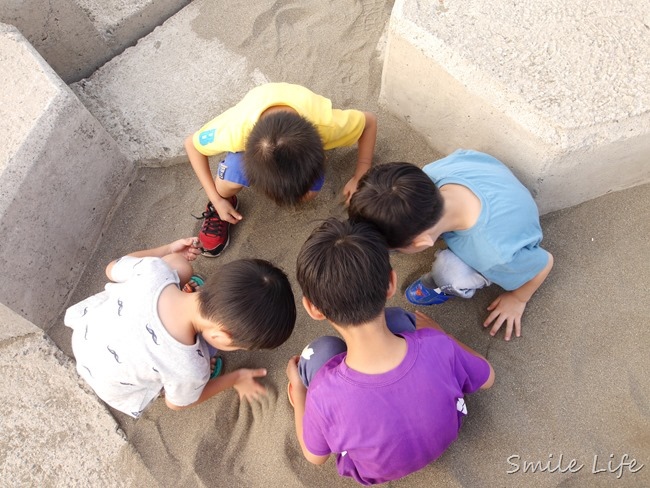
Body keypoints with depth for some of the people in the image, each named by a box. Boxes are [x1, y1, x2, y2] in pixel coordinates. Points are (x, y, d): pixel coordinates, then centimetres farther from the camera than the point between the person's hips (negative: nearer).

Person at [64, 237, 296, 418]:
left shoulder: (153, 268, -35)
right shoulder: (189, 370, -40)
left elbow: (112, 269, -9)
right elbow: (177, 402, -13)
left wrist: (169, 249, 2)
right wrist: (235, 379, -2)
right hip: (110, 387, -3)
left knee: (179, 264, -2)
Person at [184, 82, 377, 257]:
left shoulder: (325, 123, -41)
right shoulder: (236, 128, -42)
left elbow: (370, 122, -20)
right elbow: (192, 144, -21)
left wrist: (359, 179, -24)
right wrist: (217, 200, -21)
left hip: (299, 140, 2)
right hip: (250, 135, -1)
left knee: (310, 193, -23)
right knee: (228, 184, -28)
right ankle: (222, 205, 7)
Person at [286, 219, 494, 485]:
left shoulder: (324, 395, -39)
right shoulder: (438, 347, -36)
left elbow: (314, 456, -14)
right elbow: (487, 379, -11)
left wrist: (298, 386, 0)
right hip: (445, 436, 2)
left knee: (321, 351, -2)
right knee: (395, 319, -2)